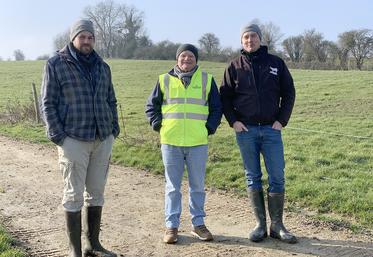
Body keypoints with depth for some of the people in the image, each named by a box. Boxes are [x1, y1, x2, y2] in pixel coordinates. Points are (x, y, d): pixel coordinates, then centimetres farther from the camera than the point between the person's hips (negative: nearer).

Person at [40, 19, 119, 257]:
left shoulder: (102, 67, 13)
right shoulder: (56, 64, -1)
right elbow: (48, 103, -4)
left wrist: (114, 129, 8)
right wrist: (58, 137, -11)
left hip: (103, 140, 5)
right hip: (74, 140, -5)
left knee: (96, 192, 11)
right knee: (74, 195, 1)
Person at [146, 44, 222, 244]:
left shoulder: (206, 80, 6)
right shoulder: (165, 80, 6)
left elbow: (216, 107, 12)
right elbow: (151, 106, 13)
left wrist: (210, 127, 1)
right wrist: (158, 125, 1)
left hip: (198, 143, 0)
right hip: (171, 142, 0)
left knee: (198, 186, 8)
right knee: (172, 186, 7)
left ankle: (198, 224, 21)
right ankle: (171, 225, 16)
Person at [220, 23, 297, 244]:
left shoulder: (276, 63, 5)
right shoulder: (235, 66, 4)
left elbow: (289, 93, 7)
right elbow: (225, 96, 7)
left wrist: (282, 120, -2)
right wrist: (233, 121, -5)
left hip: (272, 129, 0)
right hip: (246, 129, 0)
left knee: (277, 177, 0)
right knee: (253, 178, 6)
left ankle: (277, 226, 12)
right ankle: (260, 224, 15)